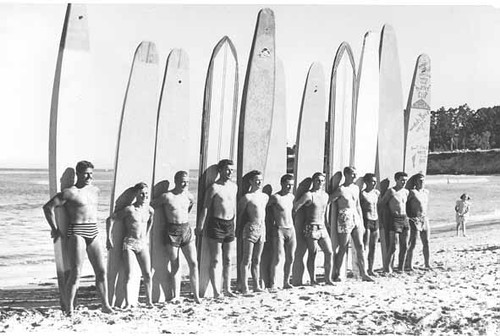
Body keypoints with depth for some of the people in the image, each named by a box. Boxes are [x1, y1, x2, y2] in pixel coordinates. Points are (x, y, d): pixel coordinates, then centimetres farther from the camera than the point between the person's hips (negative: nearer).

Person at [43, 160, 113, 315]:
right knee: (76, 273, -10)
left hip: (93, 233, 6)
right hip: (76, 233, -6)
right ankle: (69, 309, -2)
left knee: (101, 271, 5)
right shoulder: (69, 193, -6)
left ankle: (105, 305, 14)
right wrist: (55, 229, -4)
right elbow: (47, 207, -6)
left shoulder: (95, 190, 13)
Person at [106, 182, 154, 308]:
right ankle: (128, 303, 0)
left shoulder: (149, 210, 4)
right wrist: (109, 238, -9)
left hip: (143, 244, 4)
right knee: (128, 274, -5)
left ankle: (149, 301, 13)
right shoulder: (129, 209, -12)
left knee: (147, 274, 1)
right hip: (129, 243, -4)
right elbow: (110, 219, -9)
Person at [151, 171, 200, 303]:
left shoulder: (189, 196, 6)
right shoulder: (166, 197, -9)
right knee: (174, 265, 2)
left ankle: (196, 295, 4)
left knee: (193, 263, -2)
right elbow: (151, 206, -1)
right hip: (172, 232, -4)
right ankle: (176, 296, 12)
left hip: (186, 230, 4)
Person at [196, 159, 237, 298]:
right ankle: (216, 291, 0)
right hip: (216, 224, -6)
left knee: (228, 260, 10)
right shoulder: (214, 188, -9)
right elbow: (205, 208, -8)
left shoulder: (234, 186, 11)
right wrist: (200, 226, -10)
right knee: (215, 260, -3)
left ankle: (227, 289, 19)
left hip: (230, 225, 6)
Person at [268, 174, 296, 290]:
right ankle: (273, 284, -4)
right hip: (279, 229, -7)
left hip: (291, 229, 7)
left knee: (290, 258, 7)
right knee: (277, 258, -10)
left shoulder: (291, 197, 10)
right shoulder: (275, 197, -12)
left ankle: (286, 282, 17)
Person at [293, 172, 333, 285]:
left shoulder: (325, 195, 12)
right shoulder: (308, 195, -10)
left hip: (322, 228, 7)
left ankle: (328, 279, 12)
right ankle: (313, 280, 8)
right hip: (311, 228, -7)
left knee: (329, 252, 3)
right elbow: (295, 208, -11)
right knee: (312, 255, -1)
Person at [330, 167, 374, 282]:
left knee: (360, 246, 3)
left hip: (356, 219, 7)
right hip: (345, 220, -7)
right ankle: (336, 274, 10)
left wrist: (361, 221, 17)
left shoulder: (356, 188, 13)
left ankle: (363, 273, 7)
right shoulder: (341, 190, -10)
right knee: (343, 248, -1)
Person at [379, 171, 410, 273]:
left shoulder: (406, 192, 11)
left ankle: (401, 268, 15)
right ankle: (388, 268, -2)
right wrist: (390, 211, 2)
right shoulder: (391, 191, -8)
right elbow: (381, 204, -4)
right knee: (393, 246, -9)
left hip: (405, 219, 6)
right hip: (394, 220, -6)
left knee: (404, 246, 6)